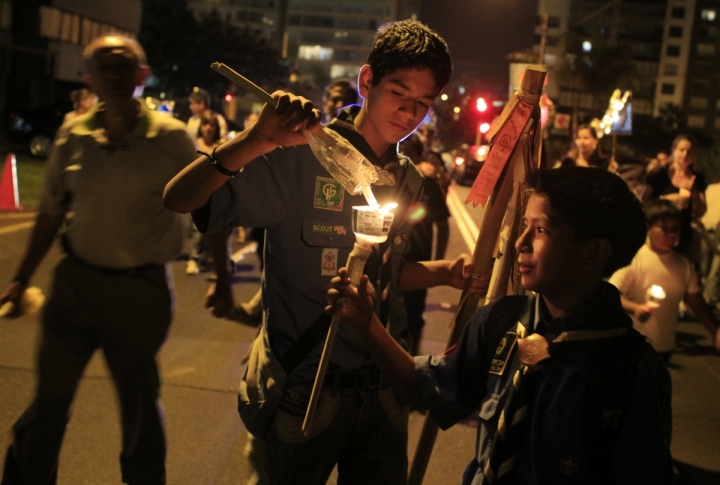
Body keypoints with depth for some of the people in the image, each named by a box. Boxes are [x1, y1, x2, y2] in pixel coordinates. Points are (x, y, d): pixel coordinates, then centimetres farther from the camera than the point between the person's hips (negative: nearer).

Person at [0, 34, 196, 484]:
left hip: (140, 289, -3)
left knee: (140, 405, 13)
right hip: (76, 279, 3)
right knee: (48, 400, 13)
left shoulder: (171, 137, -9)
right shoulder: (73, 136, 1)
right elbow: (51, 214, 11)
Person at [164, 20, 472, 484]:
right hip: (306, 390, -5)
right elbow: (179, 199, -22)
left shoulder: (408, 179, 4)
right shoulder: (302, 156, -16)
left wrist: (446, 271, -1)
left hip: (383, 391, 6)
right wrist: (257, 141, -37)